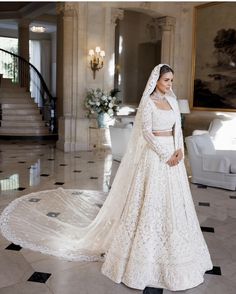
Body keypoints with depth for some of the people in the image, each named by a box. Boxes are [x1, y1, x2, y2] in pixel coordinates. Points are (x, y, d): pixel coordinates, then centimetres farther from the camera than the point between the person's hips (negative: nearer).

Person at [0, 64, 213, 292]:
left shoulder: (172, 100, 12)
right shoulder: (148, 102, -9)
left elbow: (178, 128, 11)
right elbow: (146, 133, -15)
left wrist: (179, 150, -6)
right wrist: (165, 156, -16)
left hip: (173, 155, 7)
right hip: (154, 155, -7)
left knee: (173, 204, 12)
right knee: (150, 203, -1)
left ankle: (171, 252, 27)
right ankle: (145, 251, 14)